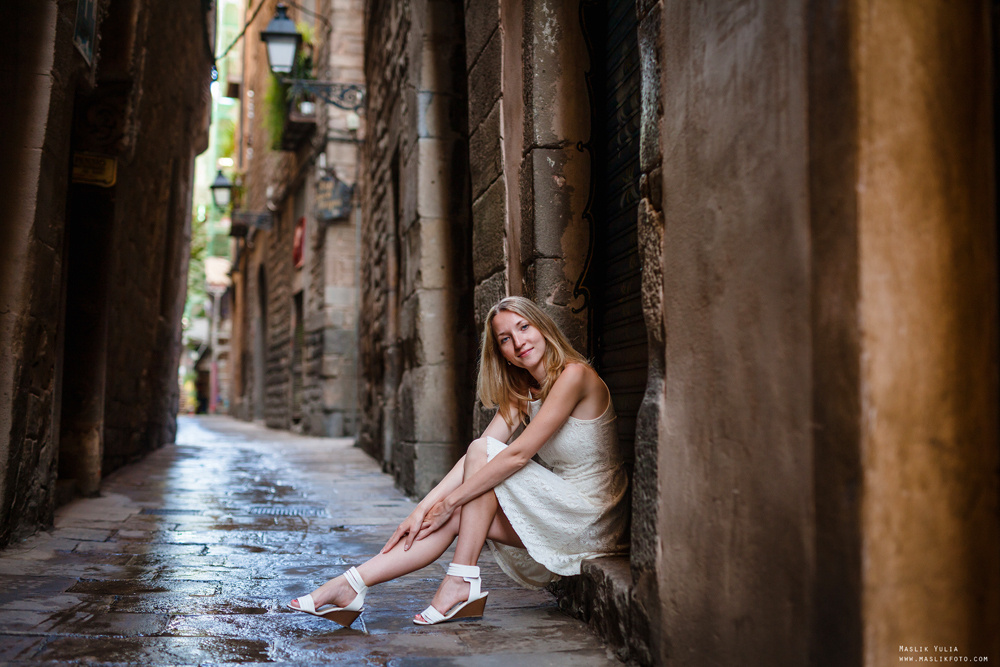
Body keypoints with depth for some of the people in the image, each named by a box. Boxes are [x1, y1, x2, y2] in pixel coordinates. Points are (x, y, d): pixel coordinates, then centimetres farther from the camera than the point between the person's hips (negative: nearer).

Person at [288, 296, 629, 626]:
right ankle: (351, 585, -7)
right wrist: (424, 509, -10)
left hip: (588, 518, -7)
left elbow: (518, 455, -21)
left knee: (483, 452, -18)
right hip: (556, 509, 7)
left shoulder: (574, 375, -16)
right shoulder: (522, 391, 10)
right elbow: (474, 457, 1)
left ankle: (462, 581, -16)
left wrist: (450, 502, -16)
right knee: (452, 519, -8)